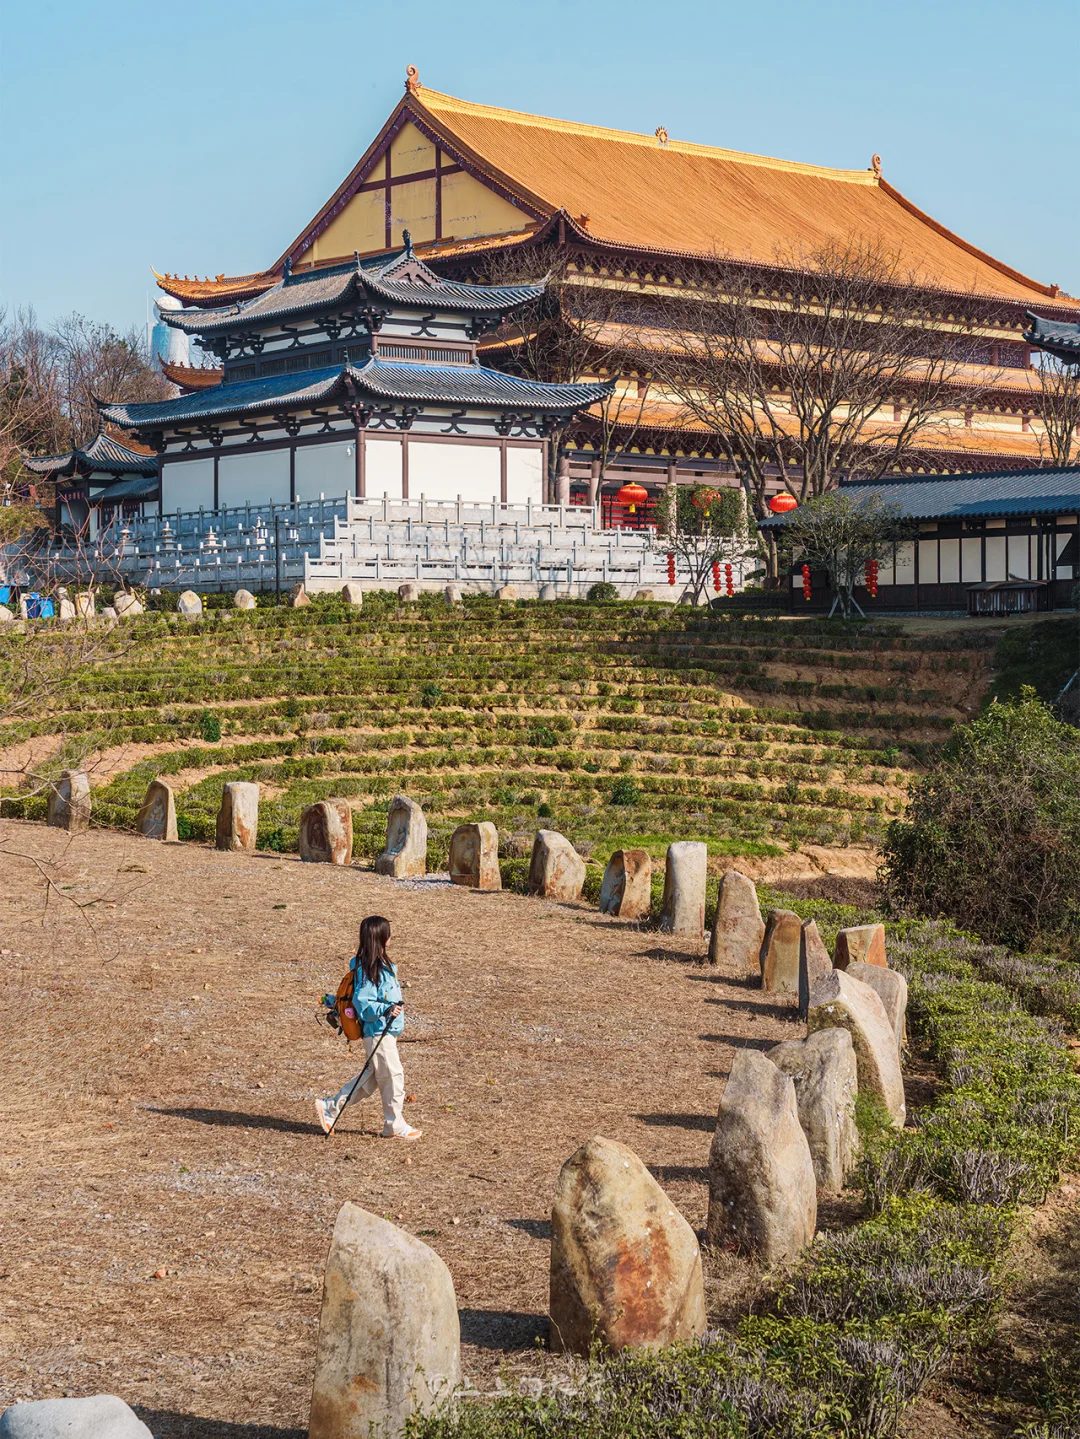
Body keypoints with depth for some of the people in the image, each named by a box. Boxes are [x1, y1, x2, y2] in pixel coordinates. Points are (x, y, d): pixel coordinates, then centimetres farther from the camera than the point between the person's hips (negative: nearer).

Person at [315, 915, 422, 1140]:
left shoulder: (382, 965, 11)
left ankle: (329, 1107, 20)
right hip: (377, 1032, -10)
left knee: (372, 1078, 15)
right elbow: (362, 1001, -23)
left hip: (387, 1032, 10)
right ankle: (395, 1125, 12)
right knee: (393, 1075, 0)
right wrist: (385, 1010, -32)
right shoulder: (367, 969, -19)